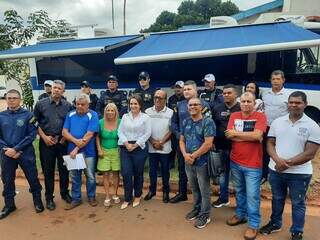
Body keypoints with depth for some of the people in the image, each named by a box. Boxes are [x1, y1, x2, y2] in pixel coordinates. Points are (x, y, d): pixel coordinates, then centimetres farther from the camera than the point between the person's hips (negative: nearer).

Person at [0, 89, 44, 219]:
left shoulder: (27, 115, -5)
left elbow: (32, 134, -10)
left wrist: (16, 149, -15)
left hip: (26, 153, -2)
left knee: (32, 178, 7)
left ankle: (37, 201, 28)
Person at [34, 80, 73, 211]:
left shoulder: (68, 105, 2)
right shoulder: (41, 104, 0)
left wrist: (66, 136, -4)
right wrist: (44, 137, -6)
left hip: (63, 141, 1)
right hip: (47, 142, -1)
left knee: (64, 169, 10)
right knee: (48, 171, 8)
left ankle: (64, 193, 29)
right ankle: (49, 198, 22)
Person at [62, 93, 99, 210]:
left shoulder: (93, 115, -8)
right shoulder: (70, 115, 6)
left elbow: (89, 135, -15)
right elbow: (64, 132, 1)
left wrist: (77, 149, -17)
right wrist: (75, 141, -17)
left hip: (88, 151, -3)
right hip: (72, 150, 4)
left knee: (90, 176, 8)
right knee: (74, 176, 13)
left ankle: (91, 197, 28)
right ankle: (76, 199, 28)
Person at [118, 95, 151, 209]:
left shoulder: (145, 117, 0)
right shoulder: (125, 116, 10)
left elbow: (147, 133, -6)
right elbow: (120, 131, 5)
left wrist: (135, 145, -11)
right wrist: (126, 143, -10)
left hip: (139, 148, -2)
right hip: (125, 148, 2)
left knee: (138, 173, 9)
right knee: (126, 174, 0)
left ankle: (137, 197, 27)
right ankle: (127, 199, 15)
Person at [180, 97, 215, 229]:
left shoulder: (208, 122, -12)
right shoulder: (185, 122, 6)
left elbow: (208, 144, -19)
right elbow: (181, 141, 8)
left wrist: (193, 156, -15)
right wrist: (185, 155, -9)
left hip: (202, 162, -5)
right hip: (188, 162, 5)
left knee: (204, 190, 9)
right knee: (194, 188, 21)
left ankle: (205, 214, 26)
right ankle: (196, 208, 40)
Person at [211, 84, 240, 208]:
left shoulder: (241, 108, -6)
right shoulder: (217, 108, 6)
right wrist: (213, 142, 3)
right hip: (221, 147, 4)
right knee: (223, 174, 16)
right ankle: (223, 198, 32)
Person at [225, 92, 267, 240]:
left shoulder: (260, 116, -9)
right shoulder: (234, 116, 1)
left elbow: (257, 135, -24)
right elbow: (229, 135, -10)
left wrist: (236, 133, -14)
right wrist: (250, 137, -17)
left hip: (253, 164, -4)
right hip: (235, 162, 4)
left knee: (252, 195, 5)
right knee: (239, 191, 21)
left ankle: (253, 224, 21)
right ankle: (240, 214, 40)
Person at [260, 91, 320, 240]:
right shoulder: (277, 122, 1)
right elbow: (270, 144, 2)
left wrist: (288, 163, -19)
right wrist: (277, 160, -16)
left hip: (300, 173, -3)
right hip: (275, 170, 3)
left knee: (298, 203, 13)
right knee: (277, 199, 20)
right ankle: (275, 223, 41)